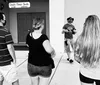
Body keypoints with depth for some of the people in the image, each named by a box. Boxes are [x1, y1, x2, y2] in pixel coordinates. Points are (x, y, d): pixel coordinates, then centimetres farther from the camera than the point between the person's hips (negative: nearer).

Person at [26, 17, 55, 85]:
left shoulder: (29, 36, -5)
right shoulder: (43, 37, -22)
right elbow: (49, 50, -35)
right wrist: (53, 53, -15)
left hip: (31, 65, 5)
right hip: (44, 66, -5)